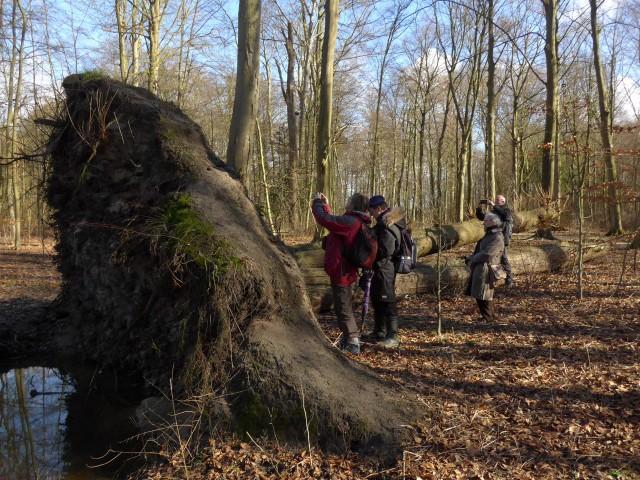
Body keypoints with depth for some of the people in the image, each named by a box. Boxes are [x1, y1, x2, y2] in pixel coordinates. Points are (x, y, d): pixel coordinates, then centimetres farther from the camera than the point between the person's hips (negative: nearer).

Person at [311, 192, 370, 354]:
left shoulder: (349, 222, -23)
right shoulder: (356, 222, 9)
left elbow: (324, 219, -23)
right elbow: (333, 221, 22)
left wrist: (317, 202, -7)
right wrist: (324, 204, 18)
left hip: (341, 272, -10)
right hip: (347, 271, 10)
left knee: (343, 309, 0)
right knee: (345, 307, 21)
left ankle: (352, 344, 8)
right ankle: (350, 340, 34)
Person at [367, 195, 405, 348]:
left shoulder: (388, 227, -20)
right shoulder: (382, 224, 13)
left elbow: (386, 251, -25)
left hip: (385, 269, -11)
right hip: (379, 268, 11)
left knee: (387, 302, -5)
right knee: (376, 300, 19)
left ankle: (392, 337, 2)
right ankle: (379, 333, 32)